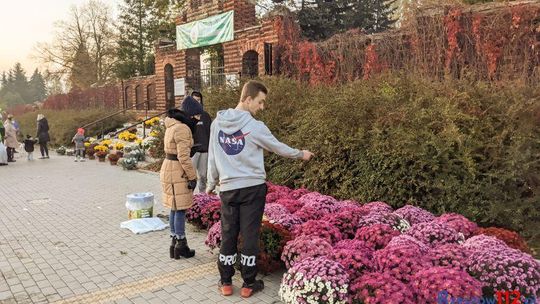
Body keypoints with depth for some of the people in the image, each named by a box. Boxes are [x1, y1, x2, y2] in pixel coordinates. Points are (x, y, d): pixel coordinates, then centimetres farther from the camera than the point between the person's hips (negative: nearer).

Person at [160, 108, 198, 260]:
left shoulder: (172, 126, 12)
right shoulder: (182, 128, -17)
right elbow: (183, 156, -21)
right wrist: (192, 177, -16)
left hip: (169, 169, 10)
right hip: (178, 172, -9)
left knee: (175, 208, 14)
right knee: (181, 209, -1)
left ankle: (175, 242, 23)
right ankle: (181, 245, 9)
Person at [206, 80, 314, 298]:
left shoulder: (217, 123, 3)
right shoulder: (254, 126, -12)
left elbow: (212, 157, 10)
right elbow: (278, 147, 1)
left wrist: (211, 184, 21)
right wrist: (301, 154, 18)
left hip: (228, 188, 4)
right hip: (252, 188, -4)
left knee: (228, 235, 12)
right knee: (250, 235, 5)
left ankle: (226, 282, 21)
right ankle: (249, 284, 16)